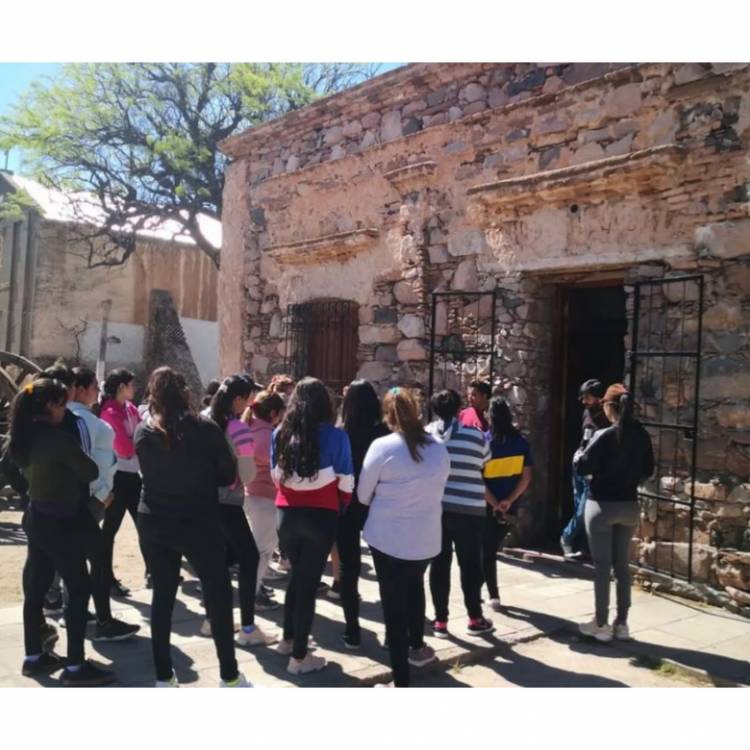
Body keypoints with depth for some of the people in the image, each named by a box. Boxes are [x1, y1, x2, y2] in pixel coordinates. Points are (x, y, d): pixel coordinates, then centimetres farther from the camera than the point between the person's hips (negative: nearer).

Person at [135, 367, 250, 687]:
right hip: (198, 522, -3)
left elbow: (147, 471, 9)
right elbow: (228, 475, -5)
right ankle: (229, 675, 13)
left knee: (162, 594, 13)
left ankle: (164, 676, 20)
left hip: (153, 522, 4)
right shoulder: (206, 428, -12)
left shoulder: (143, 431, -4)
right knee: (218, 594, 6)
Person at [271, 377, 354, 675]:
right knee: (309, 582, 5)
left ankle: (289, 639, 35)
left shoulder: (280, 433, -1)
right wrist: (344, 510, 11)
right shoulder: (335, 436, -12)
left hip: (287, 514, 4)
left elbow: (275, 475, 9)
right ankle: (299, 657, 13)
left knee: (297, 576, 23)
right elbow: (345, 482, -8)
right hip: (320, 516, -4)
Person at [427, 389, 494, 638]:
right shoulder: (474, 435, -5)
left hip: (434, 507, 2)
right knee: (470, 564, 10)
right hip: (469, 509, -1)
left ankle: (440, 621, 13)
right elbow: (484, 463, 10)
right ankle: (475, 619, 19)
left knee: (439, 563, 8)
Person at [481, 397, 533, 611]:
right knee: (493, 548, 19)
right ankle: (491, 592, 28)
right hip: (509, 506, 3)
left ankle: (494, 596, 9)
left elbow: (478, 479, -15)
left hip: (487, 505, -3)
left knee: (486, 551, 10)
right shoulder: (522, 442, -2)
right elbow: (526, 477, -4)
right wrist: (509, 501, -7)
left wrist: (494, 504, -10)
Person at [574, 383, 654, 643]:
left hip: (602, 506, -5)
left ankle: (601, 624, 11)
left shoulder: (604, 435, -16)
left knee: (602, 566, 3)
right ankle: (621, 623, 19)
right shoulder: (642, 436, 2)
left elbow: (581, 467, -12)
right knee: (622, 565, 13)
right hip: (629, 506, 5)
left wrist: (579, 452, 8)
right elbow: (648, 471, 11)